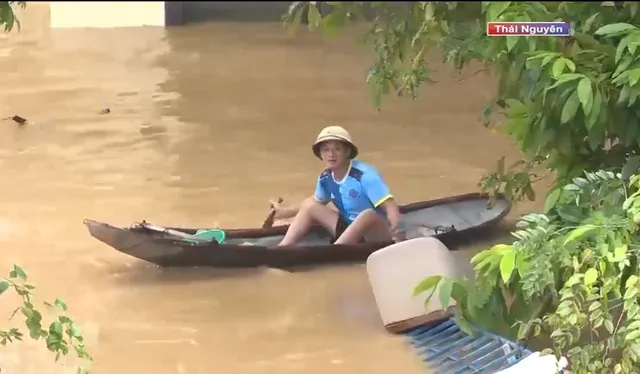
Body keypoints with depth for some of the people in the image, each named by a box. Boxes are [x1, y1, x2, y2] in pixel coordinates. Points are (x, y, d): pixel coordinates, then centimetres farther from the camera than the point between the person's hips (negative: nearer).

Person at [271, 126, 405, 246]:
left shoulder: (364, 175, -22)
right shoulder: (325, 178, 0)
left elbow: (390, 205, -30)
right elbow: (316, 201, 24)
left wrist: (395, 228, -51)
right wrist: (284, 212, 27)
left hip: (377, 233, -7)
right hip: (350, 230, 7)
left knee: (368, 215, -40)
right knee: (309, 206, 2)